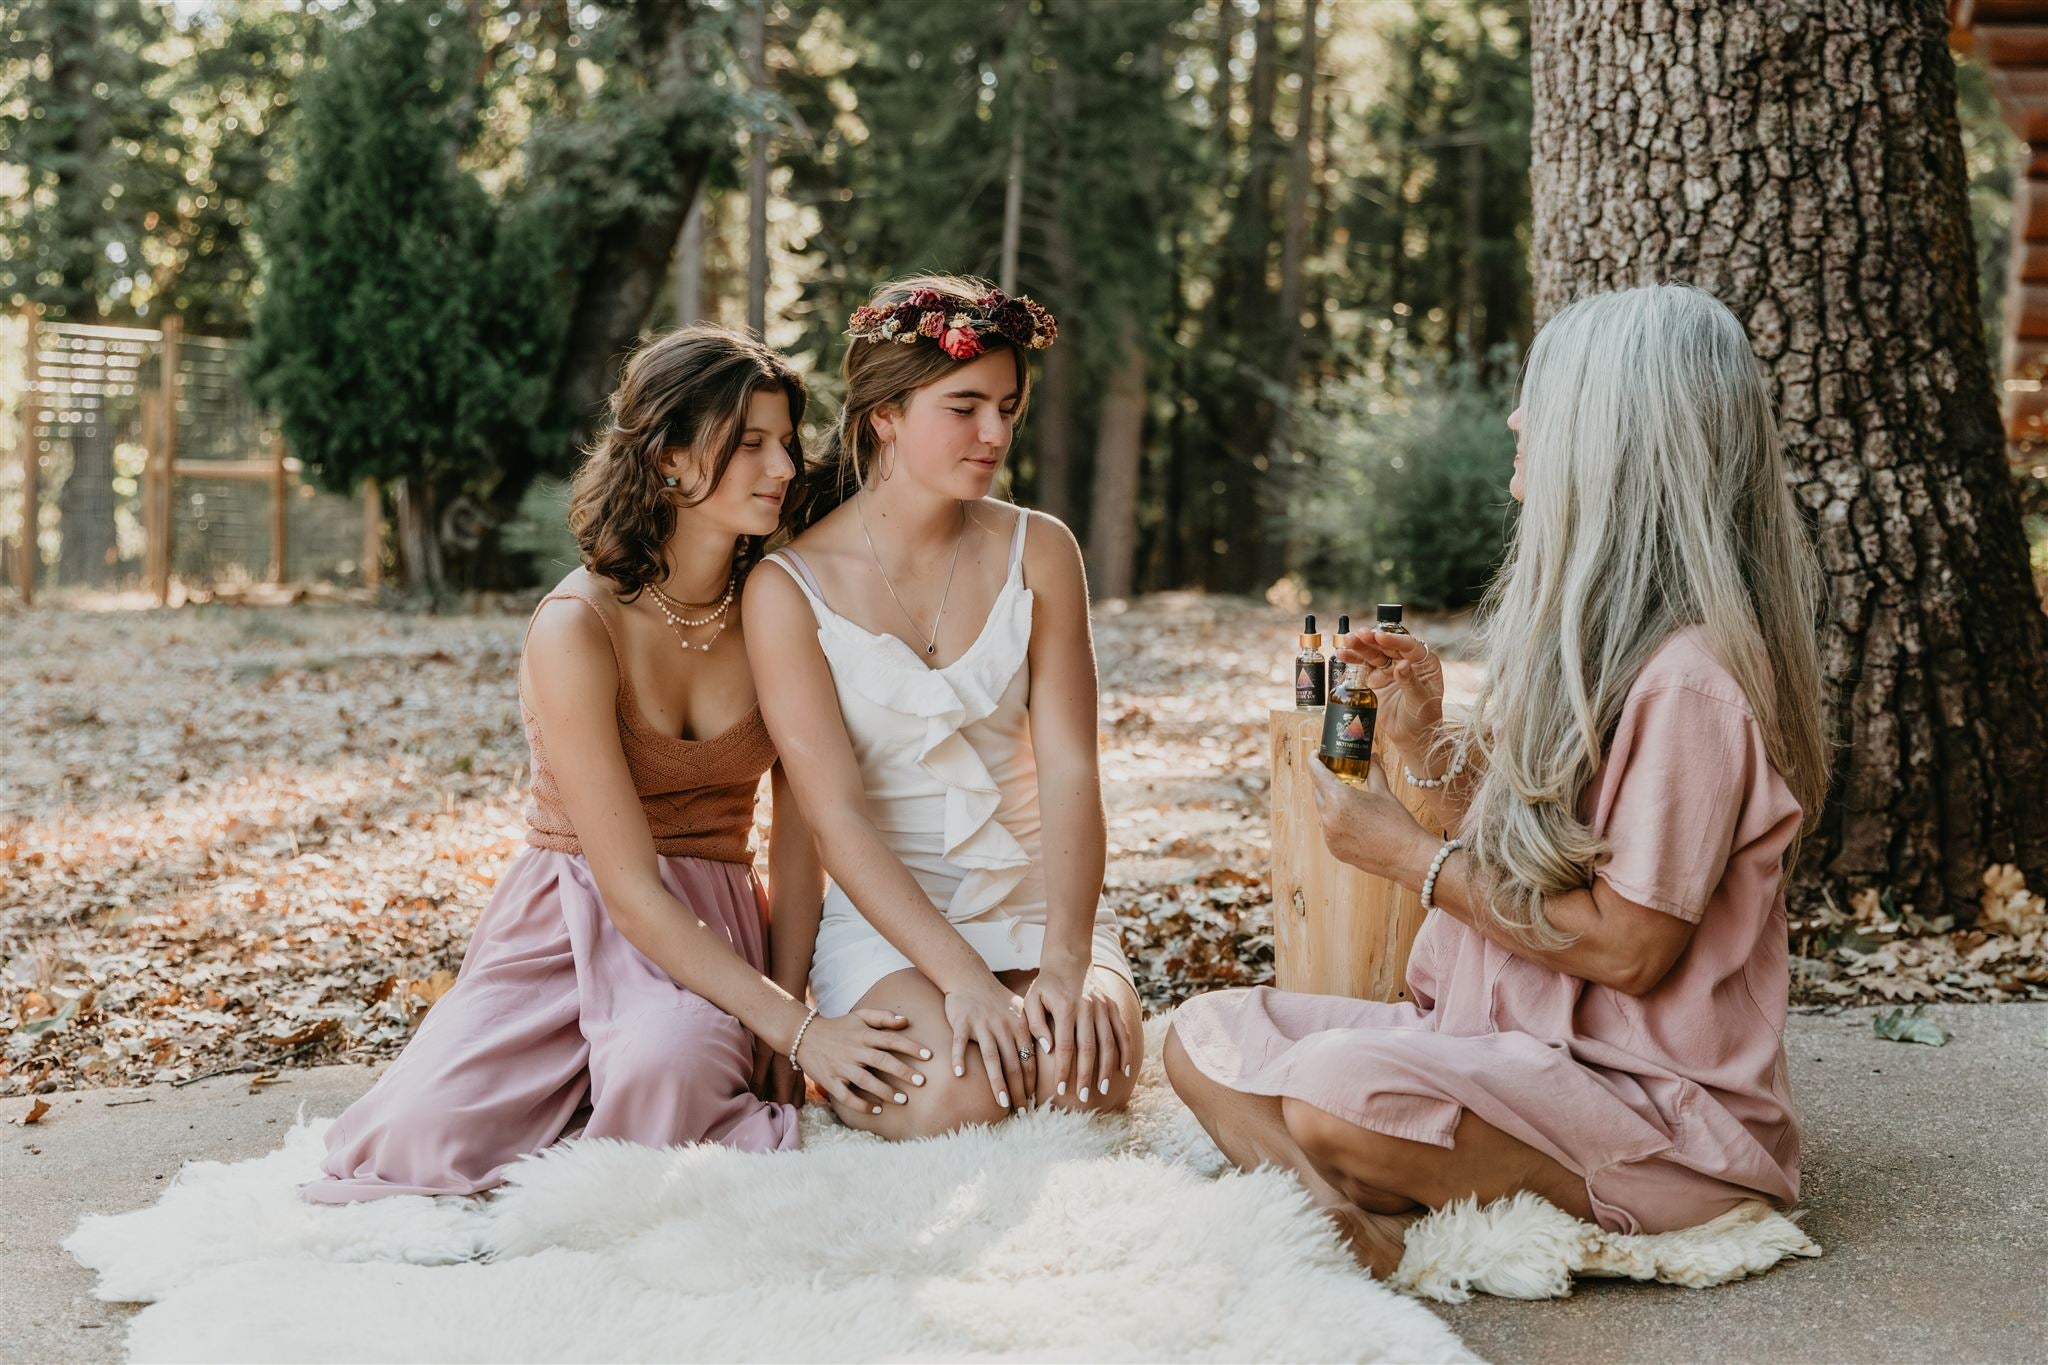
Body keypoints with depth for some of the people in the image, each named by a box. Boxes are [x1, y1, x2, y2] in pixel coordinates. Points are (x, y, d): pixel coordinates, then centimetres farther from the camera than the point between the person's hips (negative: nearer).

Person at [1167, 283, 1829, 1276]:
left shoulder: (1693, 675, -19)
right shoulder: (1585, 633, 12)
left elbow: (1627, 948, -20)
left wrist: (1412, 857, -12)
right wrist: (1423, 739, 1)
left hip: (1657, 1103, -10)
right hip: (1513, 1039, 10)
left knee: (1340, 1088, -35)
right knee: (1207, 1038, -4)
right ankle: (1360, 1233, -23)